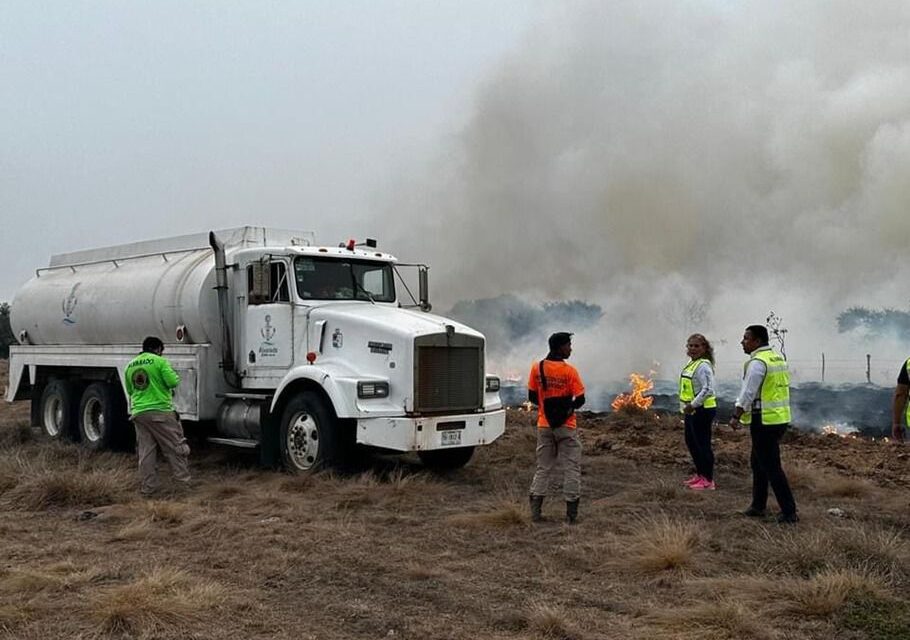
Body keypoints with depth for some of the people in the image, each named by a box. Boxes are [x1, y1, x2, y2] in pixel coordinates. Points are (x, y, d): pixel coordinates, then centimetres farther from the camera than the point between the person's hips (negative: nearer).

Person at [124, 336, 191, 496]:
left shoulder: (130, 366, 14)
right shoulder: (159, 361, -6)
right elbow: (173, 382, -12)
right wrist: (175, 375, 8)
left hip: (138, 413, 6)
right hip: (160, 411, -6)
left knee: (145, 451, 9)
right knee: (174, 448, 3)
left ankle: (147, 487, 10)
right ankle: (184, 481, 4)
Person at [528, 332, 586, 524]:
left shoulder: (537, 368, -2)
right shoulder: (569, 371, -14)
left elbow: (532, 397, 3)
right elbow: (580, 399, -11)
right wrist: (569, 407, 8)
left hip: (544, 426, 4)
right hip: (566, 427, -4)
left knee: (543, 468, 12)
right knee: (571, 468, 6)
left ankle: (535, 511, 8)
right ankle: (571, 513, 6)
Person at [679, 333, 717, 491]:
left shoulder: (703, 366, -17)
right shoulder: (692, 363, 13)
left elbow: (708, 389, -25)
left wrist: (693, 405, -23)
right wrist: (686, 407, 18)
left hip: (702, 411, -10)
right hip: (691, 411, 10)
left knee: (703, 445, -4)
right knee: (691, 442, 18)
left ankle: (708, 481, 3)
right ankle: (700, 475, 30)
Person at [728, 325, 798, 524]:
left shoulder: (757, 362, -16)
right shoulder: (778, 359, 14)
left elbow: (748, 392, -19)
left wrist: (736, 416, -13)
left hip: (764, 421, -10)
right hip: (780, 418, 10)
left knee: (771, 467, -4)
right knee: (759, 463, 19)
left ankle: (789, 512, -3)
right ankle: (758, 506, 25)